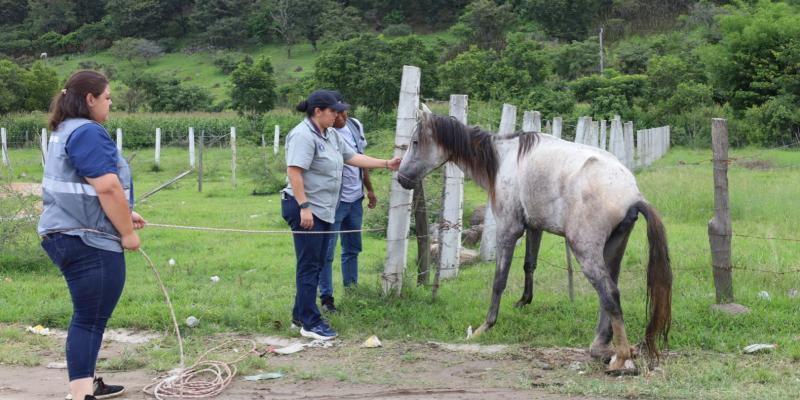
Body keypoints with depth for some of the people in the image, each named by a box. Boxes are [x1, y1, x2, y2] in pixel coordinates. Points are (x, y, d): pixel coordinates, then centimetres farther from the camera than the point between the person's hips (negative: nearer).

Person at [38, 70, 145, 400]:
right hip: (88, 241, -10)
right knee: (90, 319, -7)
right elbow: (107, 187, -22)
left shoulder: (66, 131, 17)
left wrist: (124, 214, 24)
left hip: (66, 234, 10)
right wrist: (127, 232, -13)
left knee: (88, 316, 19)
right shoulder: (88, 132, -16)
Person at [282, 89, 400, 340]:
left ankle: (300, 316, 24)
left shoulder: (331, 135, 14)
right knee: (309, 266, -5)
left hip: (324, 211, 10)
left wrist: (386, 164, 16)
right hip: (306, 210, -10)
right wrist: (304, 206, -26)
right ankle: (310, 323, 0)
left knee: (316, 265, 15)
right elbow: (294, 172, -23)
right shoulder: (303, 136, -17)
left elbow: (352, 157, 20)